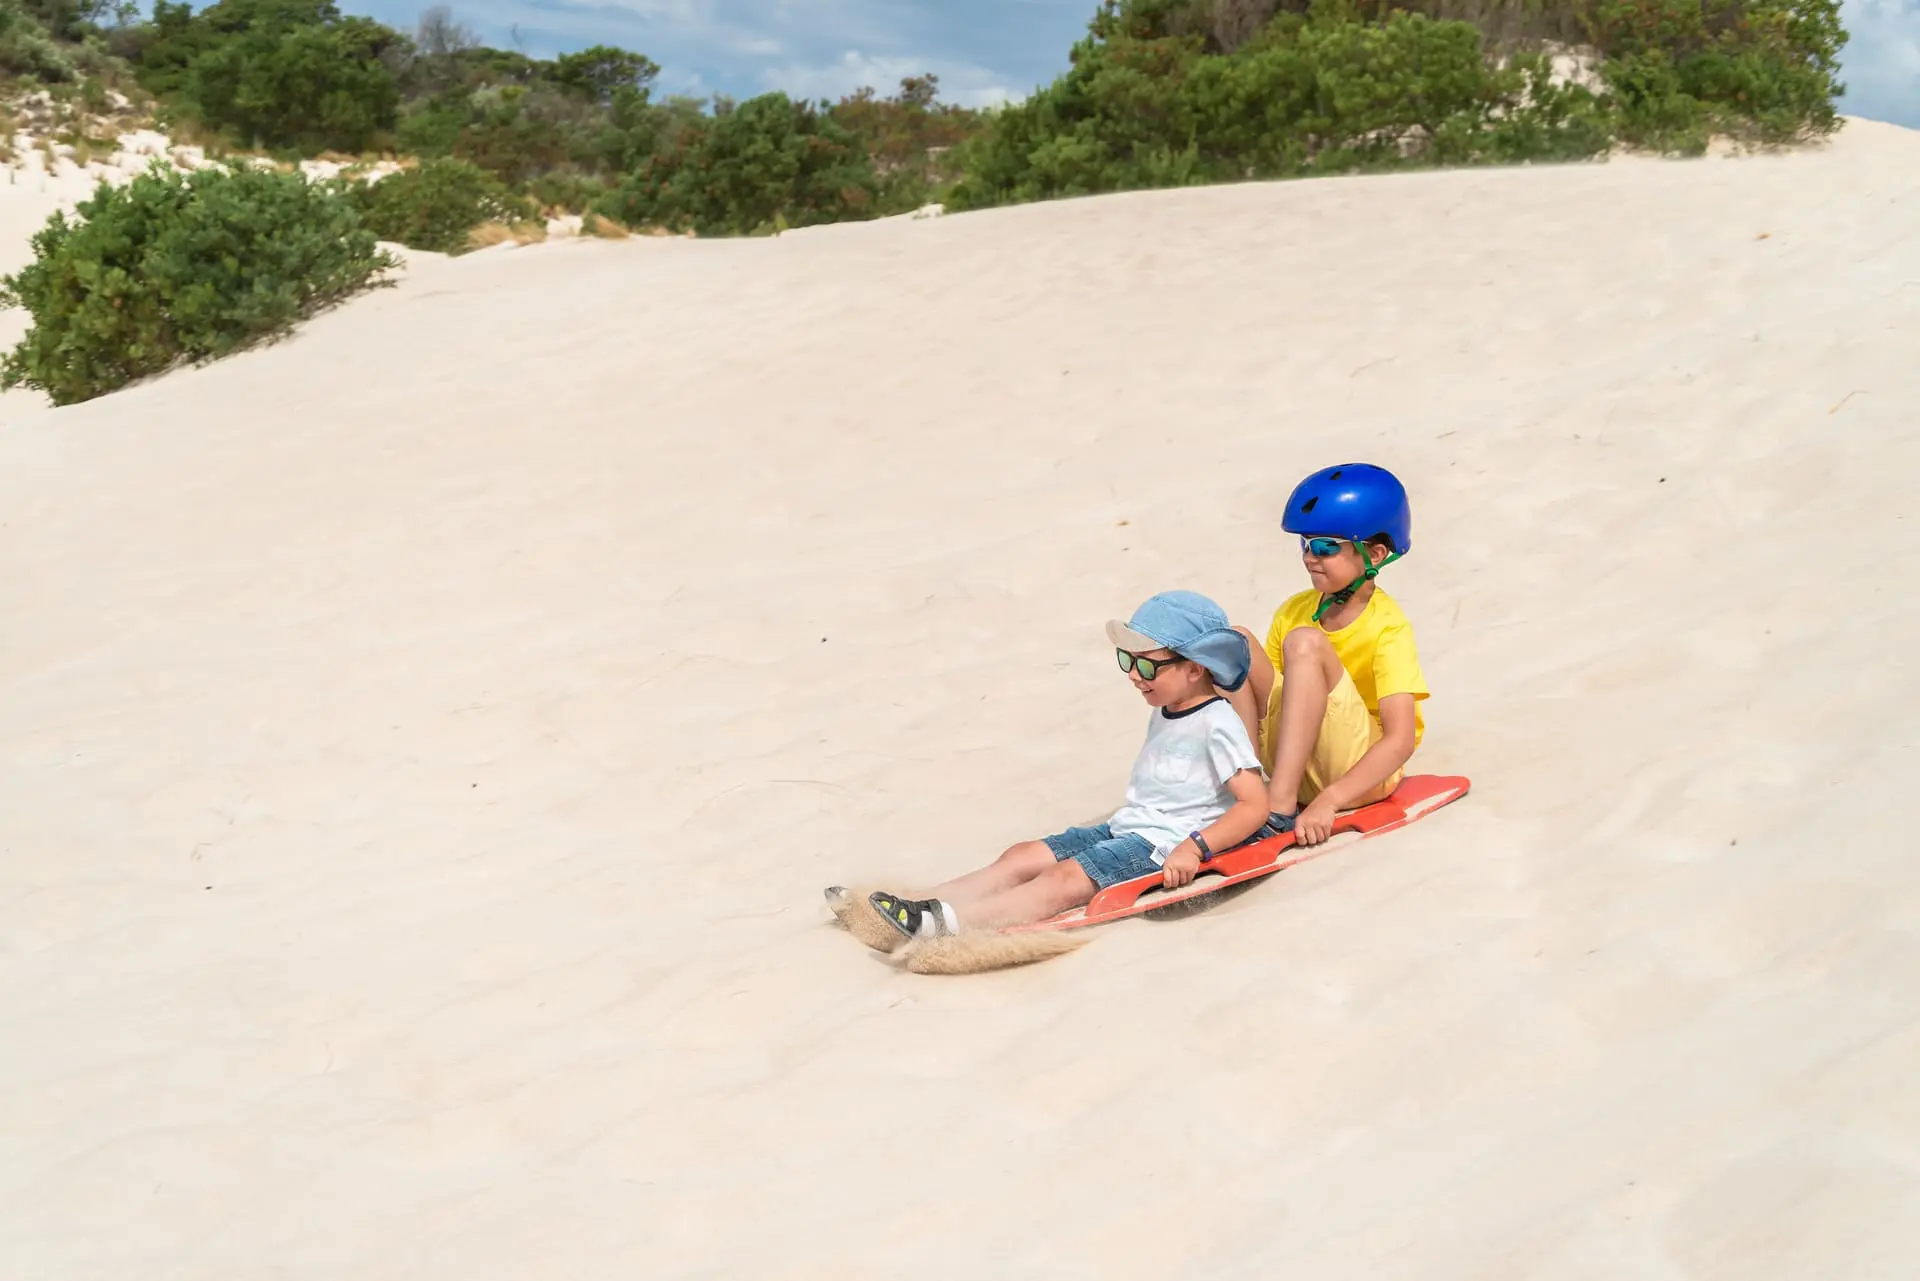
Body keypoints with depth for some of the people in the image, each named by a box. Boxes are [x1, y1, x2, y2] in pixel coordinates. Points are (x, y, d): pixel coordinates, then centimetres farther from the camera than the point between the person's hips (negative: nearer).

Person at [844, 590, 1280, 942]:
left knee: (1065, 878, -28)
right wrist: (1128, 819, 14)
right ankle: (917, 907, -19)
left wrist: (1195, 847, -26)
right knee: (1022, 858, -7)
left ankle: (944, 921, -44)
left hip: (1167, 846, -10)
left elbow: (1255, 804, -18)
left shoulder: (1218, 724, -10)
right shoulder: (1163, 714, 19)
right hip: (1126, 831, 10)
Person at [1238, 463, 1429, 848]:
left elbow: (1401, 739, -23)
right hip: (1296, 764, 6)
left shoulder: (1387, 627, -14)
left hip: (1362, 772, -6)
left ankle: (1280, 806, -33)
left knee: (1305, 642, -27)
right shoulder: (1293, 611, 4)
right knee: (1234, 640, -11)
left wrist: (1329, 801, -35)